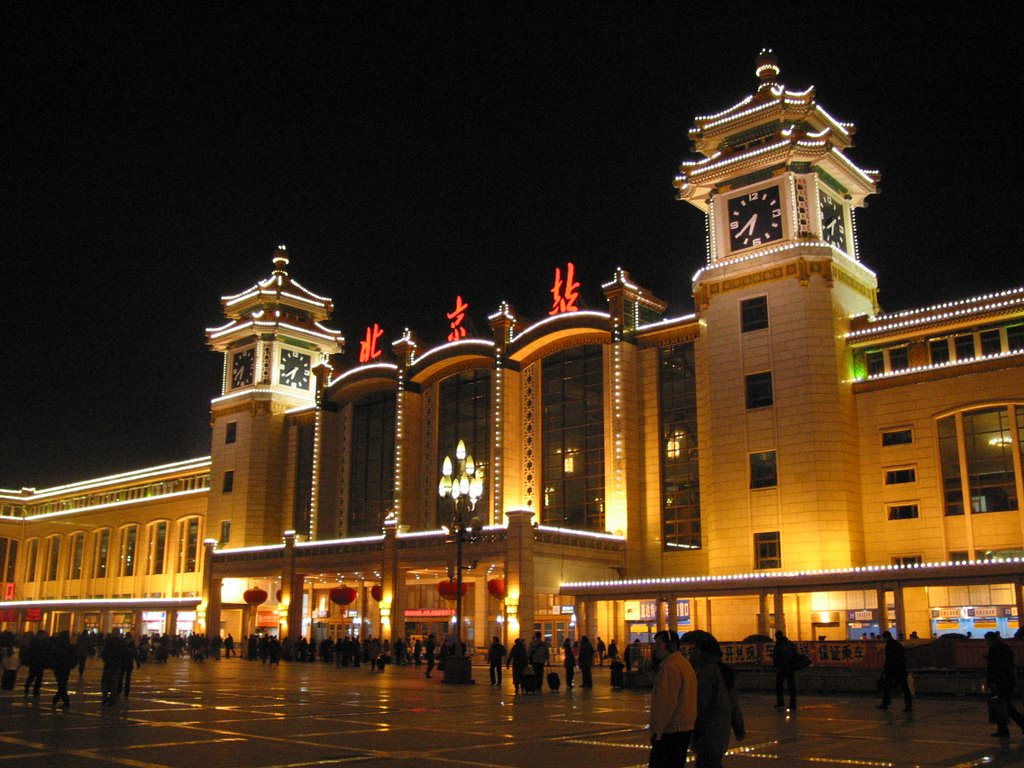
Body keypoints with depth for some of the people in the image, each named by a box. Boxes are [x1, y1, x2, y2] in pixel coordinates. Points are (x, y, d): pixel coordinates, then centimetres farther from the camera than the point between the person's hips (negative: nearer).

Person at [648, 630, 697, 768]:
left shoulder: (669, 668, -18)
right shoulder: (686, 664, 16)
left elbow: (667, 703, -22)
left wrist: (657, 731, -17)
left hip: (670, 731, -10)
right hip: (686, 729, 10)